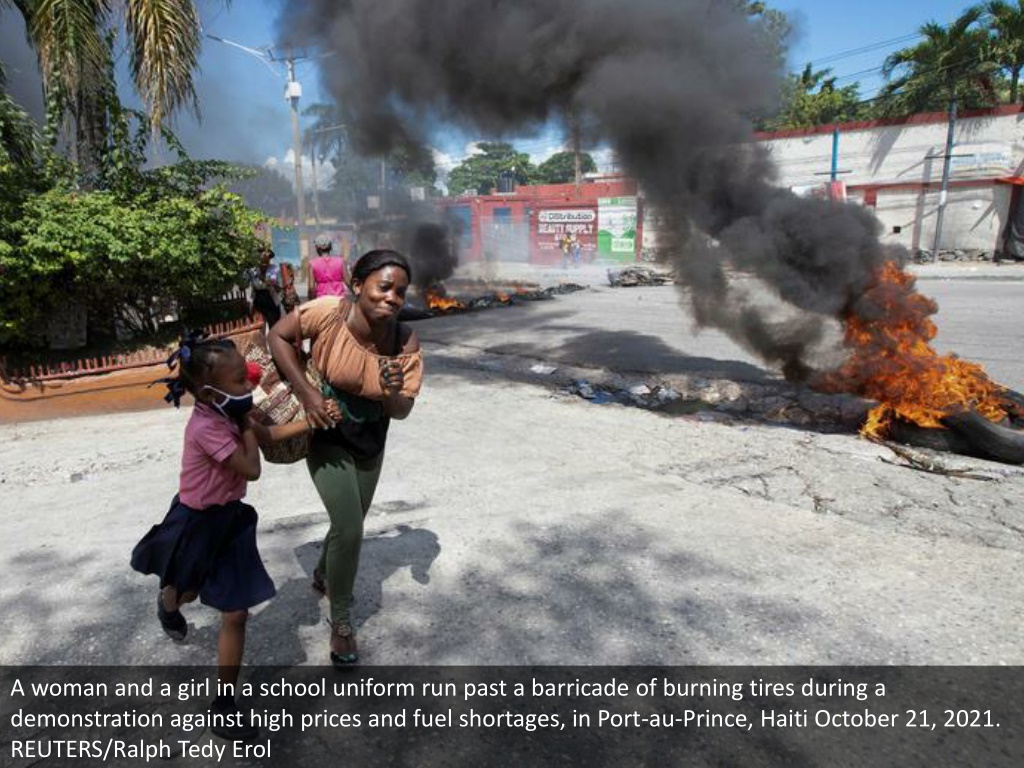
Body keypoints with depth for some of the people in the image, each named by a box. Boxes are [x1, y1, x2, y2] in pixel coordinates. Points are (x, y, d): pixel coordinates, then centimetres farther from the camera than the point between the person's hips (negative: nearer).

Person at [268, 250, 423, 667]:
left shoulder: (406, 342, -19)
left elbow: (402, 411, -14)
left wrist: (393, 394, -38)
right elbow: (278, 336, -13)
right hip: (327, 439, -4)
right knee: (349, 530, -9)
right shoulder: (328, 312, -27)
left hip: (370, 445, 4)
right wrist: (306, 392, -22)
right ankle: (340, 621, 16)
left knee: (349, 525, 22)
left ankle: (323, 576, 55)